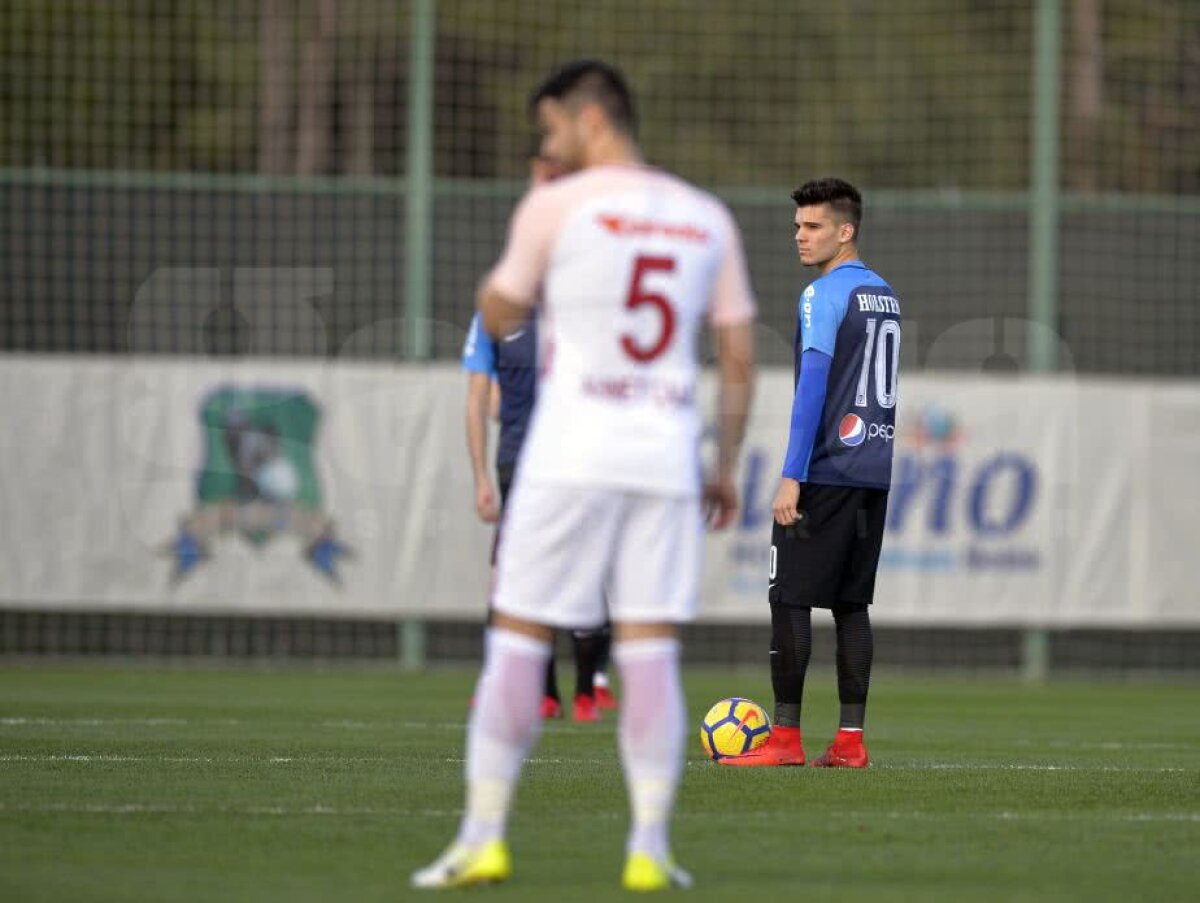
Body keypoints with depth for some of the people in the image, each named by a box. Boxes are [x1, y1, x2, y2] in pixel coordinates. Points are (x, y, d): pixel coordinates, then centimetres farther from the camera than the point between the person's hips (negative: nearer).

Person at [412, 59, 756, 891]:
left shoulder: (556, 206, -4)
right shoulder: (708, 219, 10)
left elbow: (499, 317, 7)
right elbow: (740, 360, 11)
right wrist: (727, 467, 17)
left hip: (571, 458, -4)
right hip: (667, 456, 4)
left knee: (518, 638, 2)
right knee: (651, 651, 2)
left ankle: (484, 836, 1)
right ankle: (650, 847, -2)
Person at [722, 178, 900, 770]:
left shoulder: (824, 296, -11)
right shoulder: (885, 296, 15)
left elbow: (812, 387, -17)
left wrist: (792, 477, -17)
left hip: (826, 472, -8)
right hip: (874, 471, 8)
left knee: (790, 599, -4)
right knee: (852, 604, 8)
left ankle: (785, 737, -6)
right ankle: (850, 740, 4)